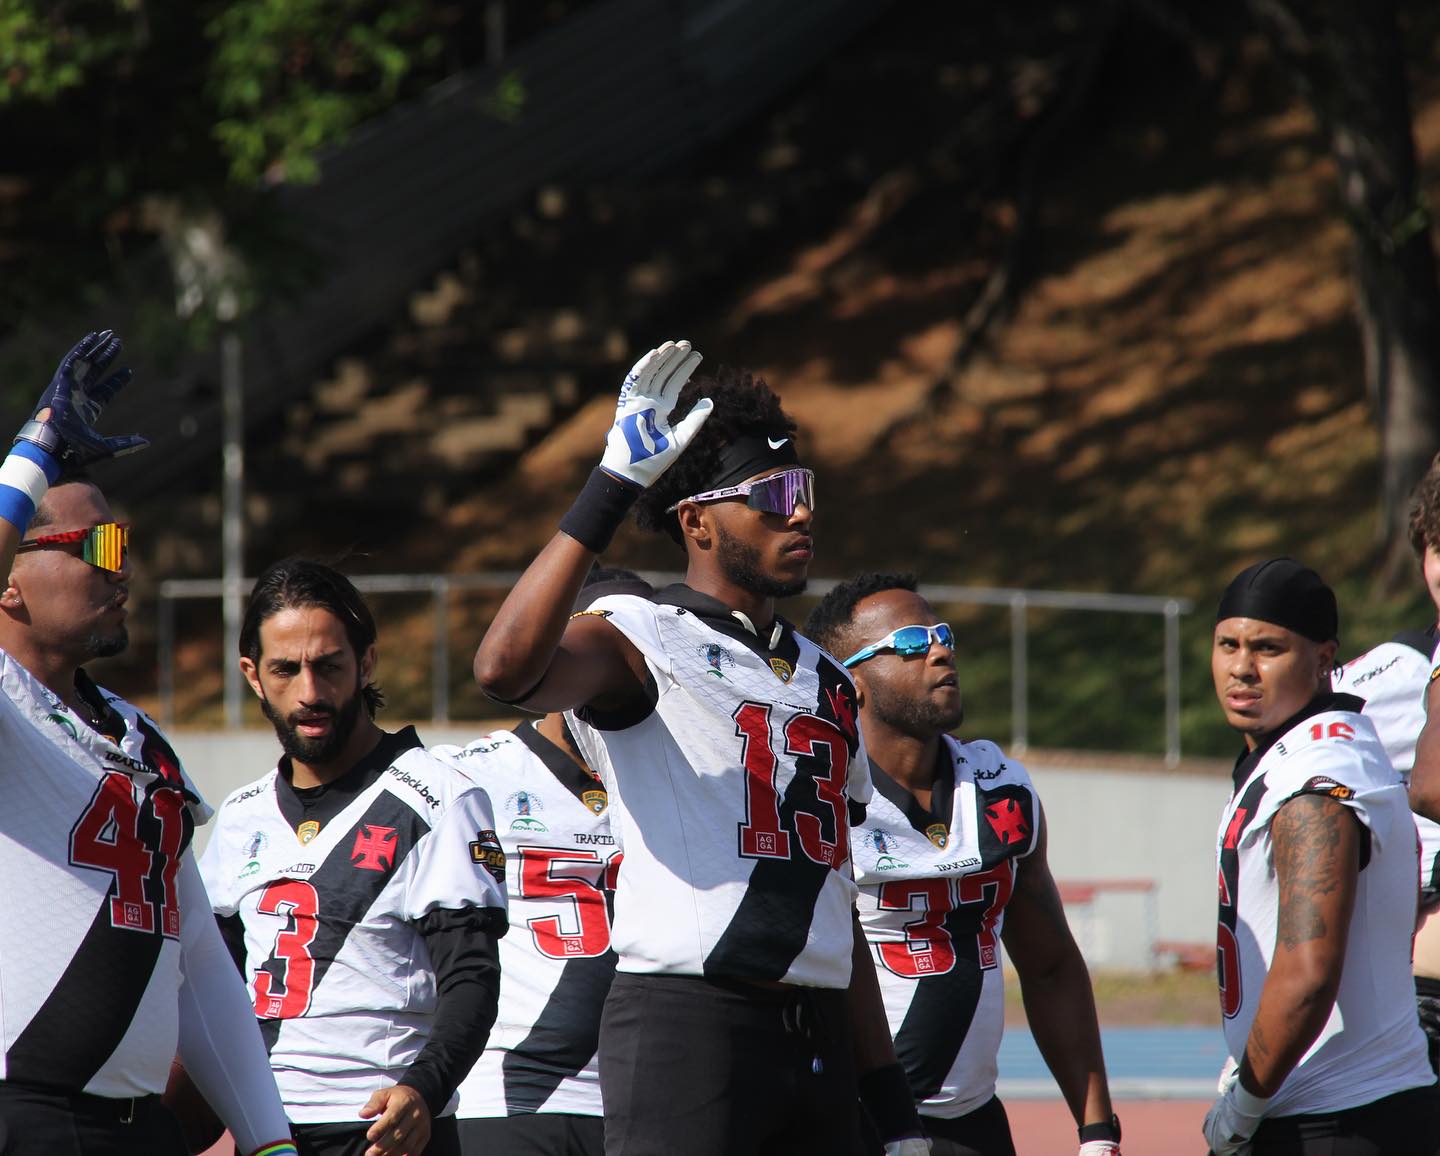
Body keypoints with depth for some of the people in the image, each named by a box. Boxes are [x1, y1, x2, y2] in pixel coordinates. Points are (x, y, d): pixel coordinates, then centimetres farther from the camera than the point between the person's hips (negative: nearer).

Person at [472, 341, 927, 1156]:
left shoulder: (826, 681, 21)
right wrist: (611, 490, -28)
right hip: (685, 1025, -7)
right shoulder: (640, 641, -2)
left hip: (821, 1034, 8)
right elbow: (507, 669, -27)